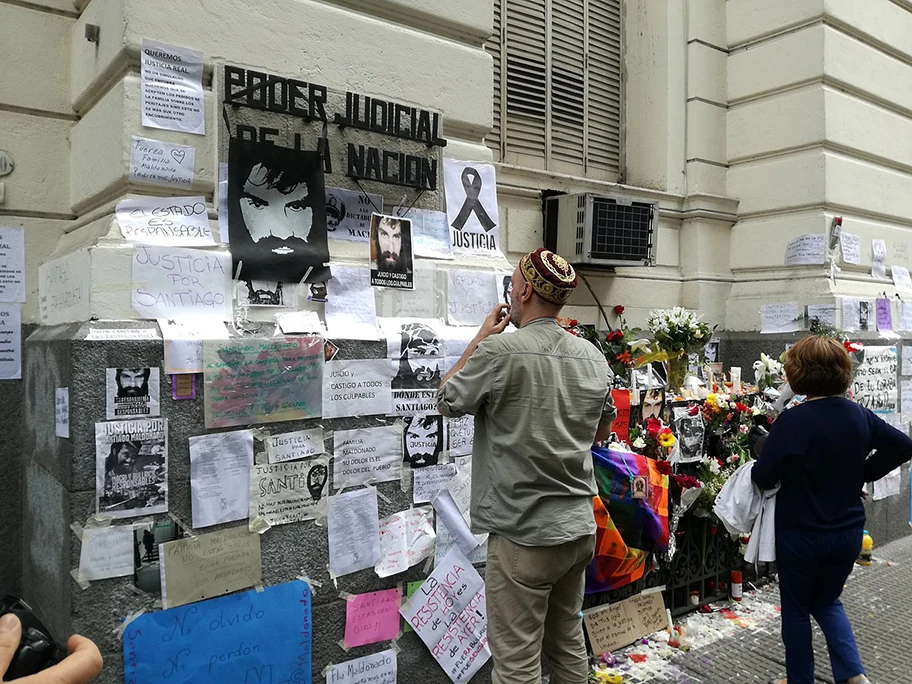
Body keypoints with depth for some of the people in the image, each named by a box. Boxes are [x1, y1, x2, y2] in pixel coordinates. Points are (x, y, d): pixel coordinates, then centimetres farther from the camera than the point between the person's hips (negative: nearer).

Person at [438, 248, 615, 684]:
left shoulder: (498, 351, -18)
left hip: (523, 534, -7)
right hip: (580, 527, 7)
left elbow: (447, 402, -1)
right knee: (568, 643, 21)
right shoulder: (593, 356, 2)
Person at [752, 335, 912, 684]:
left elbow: (763, 477, -22)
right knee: (827, 602, 26)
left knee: (796, 609, 16)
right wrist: (861, 474, 9)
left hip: (800, 534, -5)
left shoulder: (793, 421, -23)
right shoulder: (859, 415, -4)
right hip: (848, 531, 5)